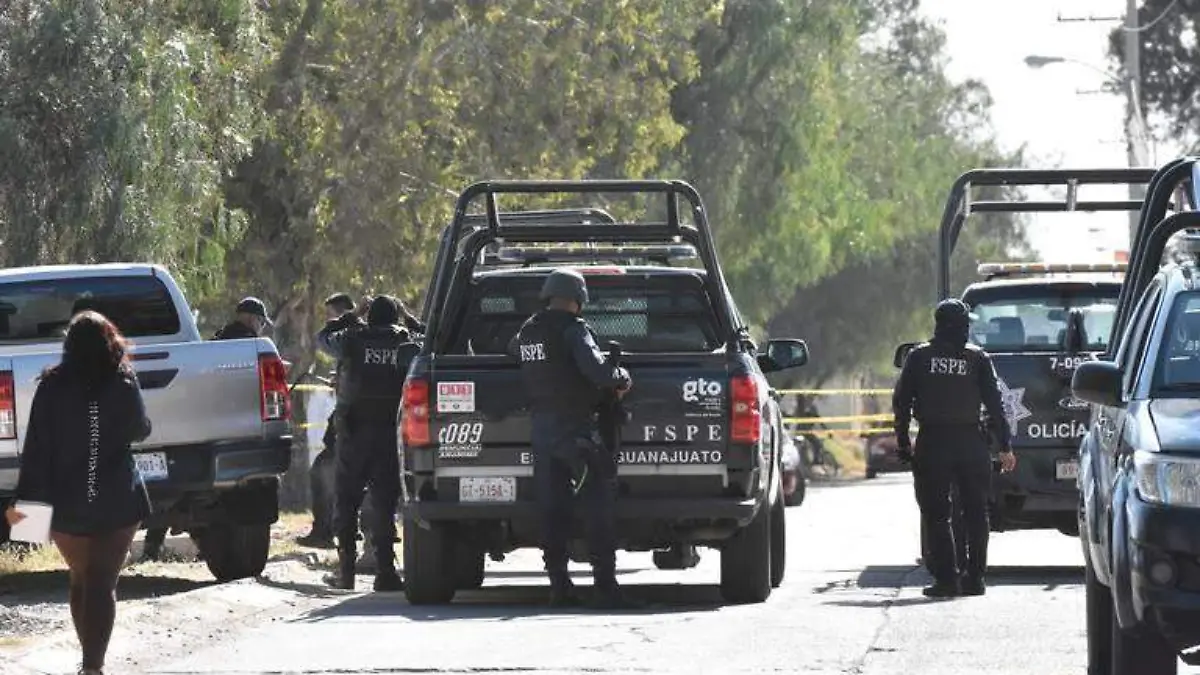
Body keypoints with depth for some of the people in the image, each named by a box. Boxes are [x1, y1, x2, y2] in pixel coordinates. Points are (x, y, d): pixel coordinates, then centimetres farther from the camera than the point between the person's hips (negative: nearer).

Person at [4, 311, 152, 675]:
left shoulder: (52, 388, -5)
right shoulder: (123, 385, -4)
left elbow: (36, 447, -7)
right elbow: (140, 430, 12)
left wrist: (25, 498, -5)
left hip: (66, 504, 1)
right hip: (118, 502, -1)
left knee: (81, 581, 19)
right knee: (103, 584, -5)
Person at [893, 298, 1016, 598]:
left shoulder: (919, 357, 2)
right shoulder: (978, 359, 2)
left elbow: (900, 401, 3)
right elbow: (995, 404, 1)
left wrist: (903, 442, 10)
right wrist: (1005, 446, 5)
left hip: (932, 443, -1)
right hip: (970, 444, 1)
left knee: (936, 515, 2)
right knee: (975, 514, 10)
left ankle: (946, 579, -5)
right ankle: (974, 577, 7)